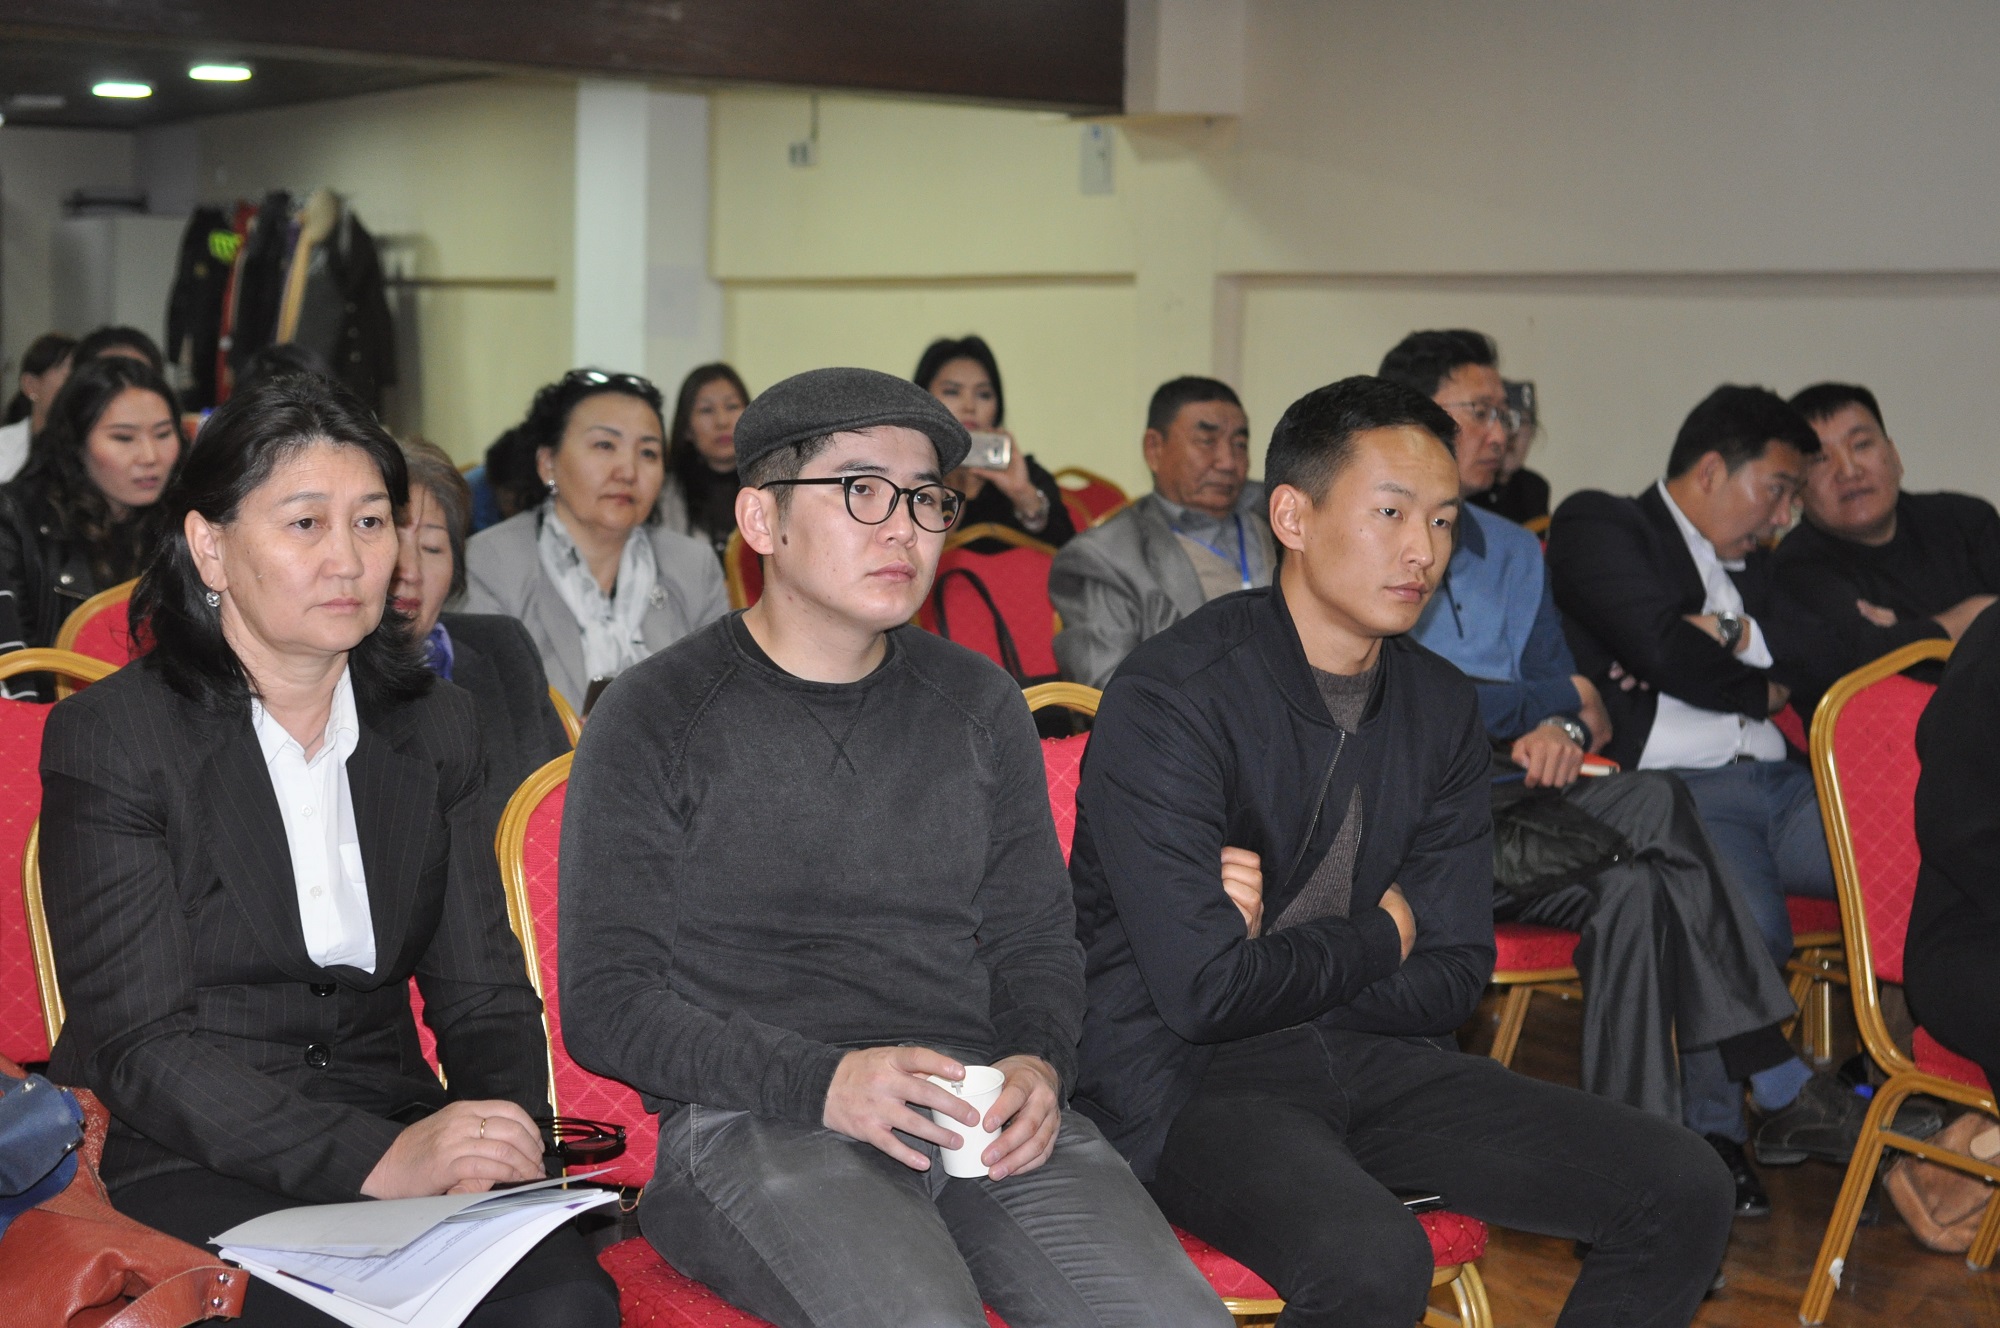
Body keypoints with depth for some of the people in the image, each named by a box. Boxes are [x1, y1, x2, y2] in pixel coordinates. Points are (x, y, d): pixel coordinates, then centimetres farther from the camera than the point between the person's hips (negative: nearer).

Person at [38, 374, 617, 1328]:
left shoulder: (434, 731, 13)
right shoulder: (111, 737, -3)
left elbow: (486, 996, 10)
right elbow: (139, 1046, -11)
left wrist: (503, 1138, -13)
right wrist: (377, 1159, -24)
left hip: (398, 1135, 4)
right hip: (192, 1170, -4)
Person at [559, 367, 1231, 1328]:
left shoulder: (977, 705, 15)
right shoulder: (655, 720, 1)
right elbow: (604, 1004, -3)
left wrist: (1036, 1064, -4)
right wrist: (823, 1082, -17)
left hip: (979, 1117, 4)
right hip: (753, 1123, -4)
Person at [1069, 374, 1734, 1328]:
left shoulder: (1440, 707, 6)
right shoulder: (1169, 701, -16)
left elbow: (1454, 980, 5)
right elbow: (1204, 991, -21)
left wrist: (1280, 957, -12)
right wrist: (1379, 937, -5)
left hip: (1367, 1052, 7)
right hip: (1188, 1074, -7)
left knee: (1685, 1192, -5)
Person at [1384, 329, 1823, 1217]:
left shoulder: (1514, 551, 24)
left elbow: (1588, 711, 19)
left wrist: (1567, 728, -6)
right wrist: (1553, 700, -2)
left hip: (1514, 805, 6)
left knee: (1634, 891, -27)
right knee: (1654, 803, -26)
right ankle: (1774, 1086, -19)